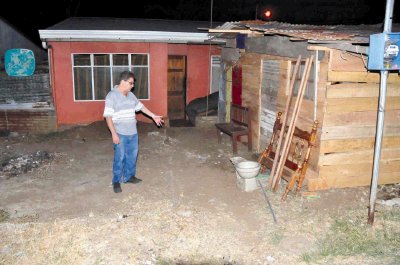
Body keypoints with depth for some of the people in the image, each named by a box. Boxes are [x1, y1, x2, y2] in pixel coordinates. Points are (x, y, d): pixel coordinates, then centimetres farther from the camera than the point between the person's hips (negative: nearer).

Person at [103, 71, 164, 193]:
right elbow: (108, 116, -16)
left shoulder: (131, 95, 8)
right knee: (119, 158, 0)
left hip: (133, 133, 7)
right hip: (120, 134, -7)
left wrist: (154, 116, 23)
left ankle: (129, 176, 30)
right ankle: (116, 181, 14)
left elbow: (140, 106, 23)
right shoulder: (112, 96, -14)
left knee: (132, 156, 14)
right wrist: (114, 133, -21)